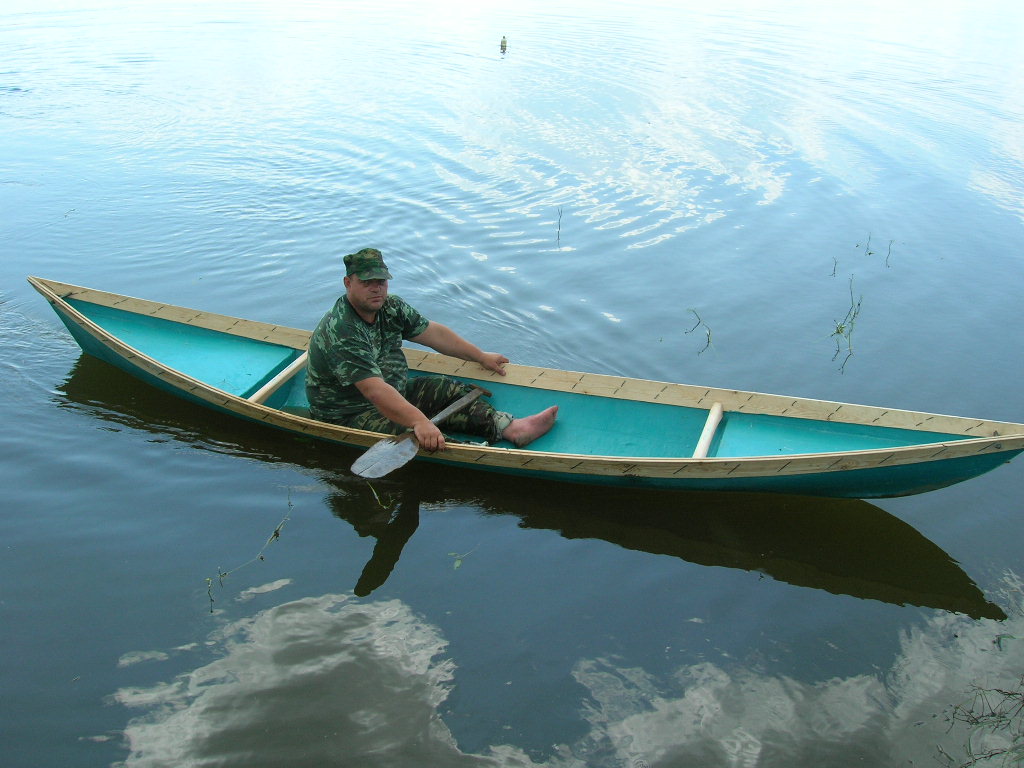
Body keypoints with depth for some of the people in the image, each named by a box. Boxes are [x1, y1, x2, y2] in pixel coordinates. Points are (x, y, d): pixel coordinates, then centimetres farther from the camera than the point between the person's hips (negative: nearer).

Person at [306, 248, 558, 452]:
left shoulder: (390, 308, -1)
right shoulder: (341, 332, -29)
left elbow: (434, 333, 9)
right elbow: (375, 391, -38)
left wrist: (481, 356, 12)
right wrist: (419, 422, -47)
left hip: (395, 393, 8)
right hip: (350, 415, -8)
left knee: (450, 390, -5)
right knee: (408, 434, -31)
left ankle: (511, 428, -19)